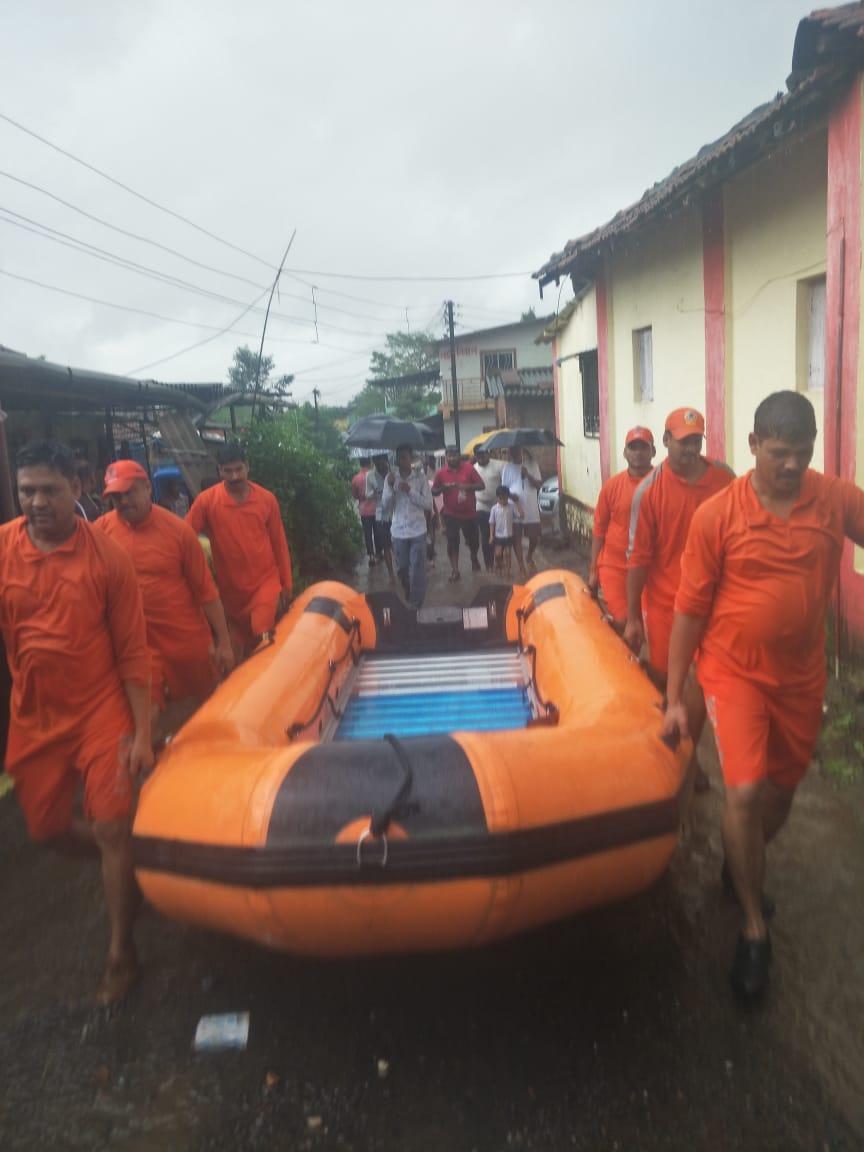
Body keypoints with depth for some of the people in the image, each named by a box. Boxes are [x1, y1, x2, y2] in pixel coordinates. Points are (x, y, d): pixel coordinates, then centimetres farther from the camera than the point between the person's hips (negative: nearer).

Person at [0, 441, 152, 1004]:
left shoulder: (107, 556, -11)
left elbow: (132, 651, -8)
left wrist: (142, 734, -9)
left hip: (100, 712, -4)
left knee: (112, 830, -2)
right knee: (48, 826, 15)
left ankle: (121, 952, 19)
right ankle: (134, 871, 45)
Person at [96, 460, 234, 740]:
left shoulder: (177, 530, -10)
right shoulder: (102, 530, -6)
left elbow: (206, 590, -6)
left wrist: (223, 641, -6)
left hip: (188, 639, 0)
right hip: (137, 644, 0)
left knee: (203, 702, 18)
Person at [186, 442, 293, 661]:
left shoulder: (267, 499, -4)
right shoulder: (206, 501, -10)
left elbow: (279, 543, 3)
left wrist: (286, 584, 6)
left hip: (266, 580, -1)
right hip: (230, 587, 1)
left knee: (263, 636, -20)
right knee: (238, 646, 15)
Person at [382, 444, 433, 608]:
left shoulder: (421, 477, -3)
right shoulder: (390, 478, 1)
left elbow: (428, 504, -6)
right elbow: (385, 507, 0)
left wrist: (410, 491, -16)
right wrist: (390, 487, -15)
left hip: (417, 531, -2)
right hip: (398, 531, 2)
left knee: (418, 570, -2)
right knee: (402, 568, 13)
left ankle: (417, 604, 8)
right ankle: (410, 598, 37)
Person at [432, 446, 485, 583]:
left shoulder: (468, 468, -6)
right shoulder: (441, 472, -4)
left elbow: (482, 485, -6)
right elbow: (434, 492, 2)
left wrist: (467, 486, -23)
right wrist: (443, 488, -19)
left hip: (469, 513, 1)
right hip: (451, 514, -1)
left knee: (473, 540, 14)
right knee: (452, 542, -4)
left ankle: (474, 559, 44)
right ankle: (454, 570, 3)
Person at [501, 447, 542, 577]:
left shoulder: (532, 465, 1)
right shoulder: (507, 467, 1)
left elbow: (538, 484, -3)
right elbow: (504, 487, 2)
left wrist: (528, 475, -19)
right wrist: (511, 495, -18)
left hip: (532, 509, 1)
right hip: (514, 509, 0)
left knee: (535, 537, 4)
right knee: (516, 538, 2)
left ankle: (529, 558, 33)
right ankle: (521, 567, 14)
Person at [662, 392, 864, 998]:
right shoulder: (717, 514, -12)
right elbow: (690, 609, -7)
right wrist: (674, 697, -6)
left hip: (802, 677, 3)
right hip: (735, 673, -3)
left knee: (781, 796, 16)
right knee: (746, 793, -13)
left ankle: (743, 870, 47)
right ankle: (755, 929, 10)